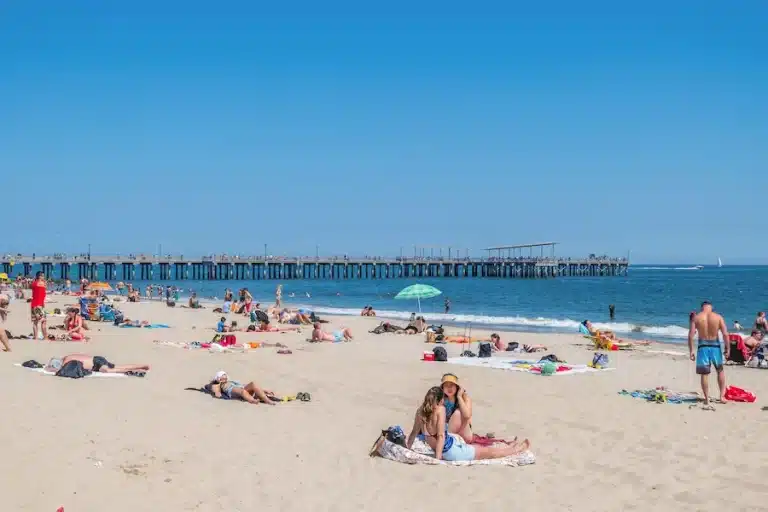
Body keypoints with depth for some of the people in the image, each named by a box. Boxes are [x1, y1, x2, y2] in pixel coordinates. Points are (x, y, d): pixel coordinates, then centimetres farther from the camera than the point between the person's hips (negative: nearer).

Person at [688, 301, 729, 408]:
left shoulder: (696, 317, -1)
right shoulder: (718, 317, -2)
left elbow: (691, 335, -6)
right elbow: (725, 334, -7)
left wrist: (691, 351, -1)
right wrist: (728, 348, 1)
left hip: (703, 346, 0)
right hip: (715, 345, 0)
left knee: (704, 374, 6)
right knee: (720, 370, 21)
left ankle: (707, 400, 10)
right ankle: (722, 396, 19)